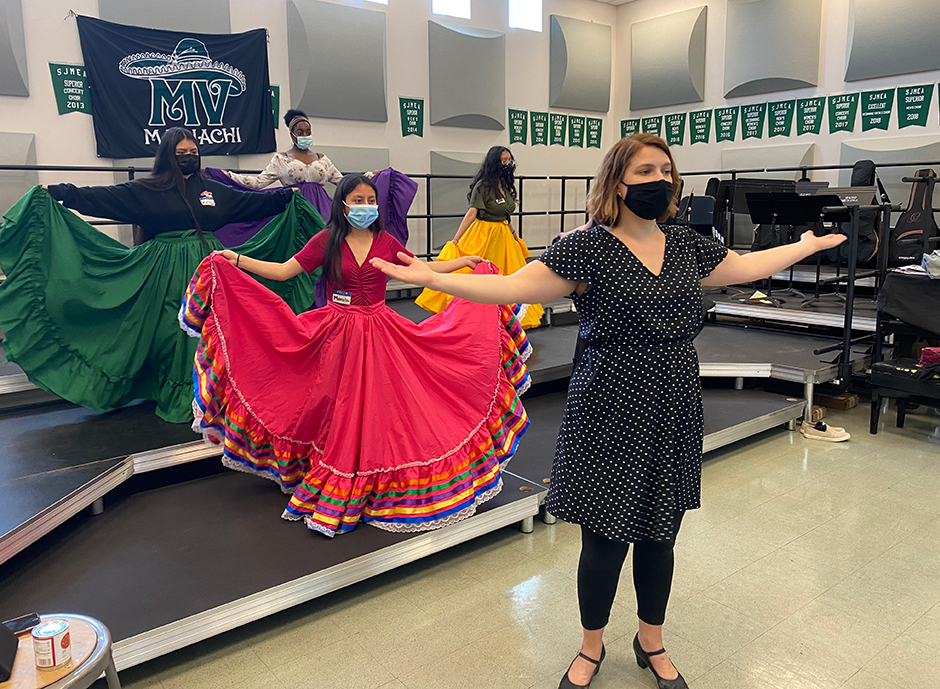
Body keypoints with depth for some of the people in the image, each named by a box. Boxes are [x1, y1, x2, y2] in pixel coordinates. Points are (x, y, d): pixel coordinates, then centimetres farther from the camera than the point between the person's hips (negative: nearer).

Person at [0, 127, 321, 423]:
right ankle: (177, 401, 11)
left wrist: (288, 197, 20)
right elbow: (100, 197, -4)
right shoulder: (146, 190, 1)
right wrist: (57, 192, -14)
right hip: (167, 274, -3)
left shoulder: (213, 189, 12)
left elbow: (252, 202, 19)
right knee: (172, 331, 0)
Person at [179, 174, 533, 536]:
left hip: (380, 335, 2)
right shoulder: (326, 241, -2)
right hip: (338, 336, -1)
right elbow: (283, 271, -2)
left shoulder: (386, 242, 4)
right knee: (341, 411, 5)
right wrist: (235, 260, -9)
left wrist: (466, 261, 13)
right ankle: (338, 486, 22)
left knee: (376, 407, 3)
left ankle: (371, 487, 19)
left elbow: (422, 269, 14)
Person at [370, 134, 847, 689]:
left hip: (674, 415, 5)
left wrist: (809, 245, 32)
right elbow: (513, 287, -18)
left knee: (660, 536, 16)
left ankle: (652, 643, 41)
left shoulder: (689, 246, 8)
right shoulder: (588, 248, -9)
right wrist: (432, 277, -27)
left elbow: (747, 267, 25)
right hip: (610, 418, -5)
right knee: (605, 543, 5)